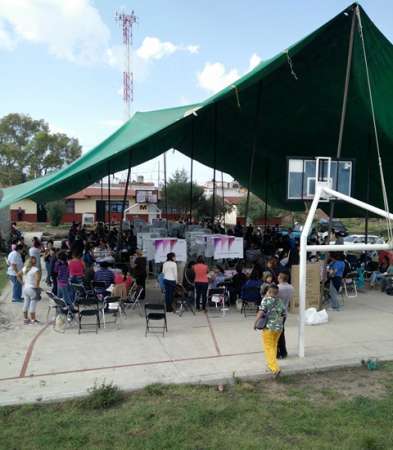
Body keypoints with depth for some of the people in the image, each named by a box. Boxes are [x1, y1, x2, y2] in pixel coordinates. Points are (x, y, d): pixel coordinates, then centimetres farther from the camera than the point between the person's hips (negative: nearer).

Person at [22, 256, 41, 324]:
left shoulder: (24, 268, 5)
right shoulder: (35, 269, -17)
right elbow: (37, 278, -29)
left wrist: (24, 284, 13)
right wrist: (37, 287, -17)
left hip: (25, 288, 7)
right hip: (32, 289, -7)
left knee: (26, 303, 16)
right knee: (33, 304, 2)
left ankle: (25, 319, 26)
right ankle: (33, 320, 9)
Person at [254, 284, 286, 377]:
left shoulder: (266, 300, -10)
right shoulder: (280, 302, 8)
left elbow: (261, 312, -19)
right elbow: (283, 316, 12)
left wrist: (255, 323, -12)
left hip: (268, 328, -6)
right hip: (279, 328, 6)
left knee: (269, 348, -1)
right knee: (274, 346, 22)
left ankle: (275, 369, -11)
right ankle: (272, 364, 36)